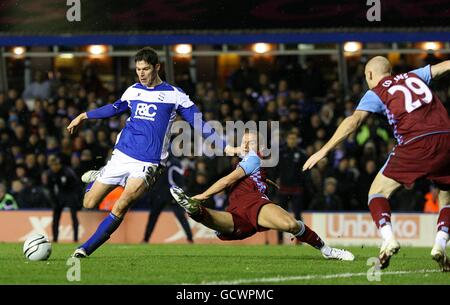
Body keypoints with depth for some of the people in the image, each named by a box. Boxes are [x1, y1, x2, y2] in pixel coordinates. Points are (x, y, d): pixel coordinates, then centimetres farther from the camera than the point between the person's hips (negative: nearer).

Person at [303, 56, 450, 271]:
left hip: (416, 143, -4)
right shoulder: (413, 76, 25)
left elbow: (354, 121, 0)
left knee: (378, 192, 9)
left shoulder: (376, 93, 12)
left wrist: (324, 150, -3)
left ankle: (388, 239, -16)